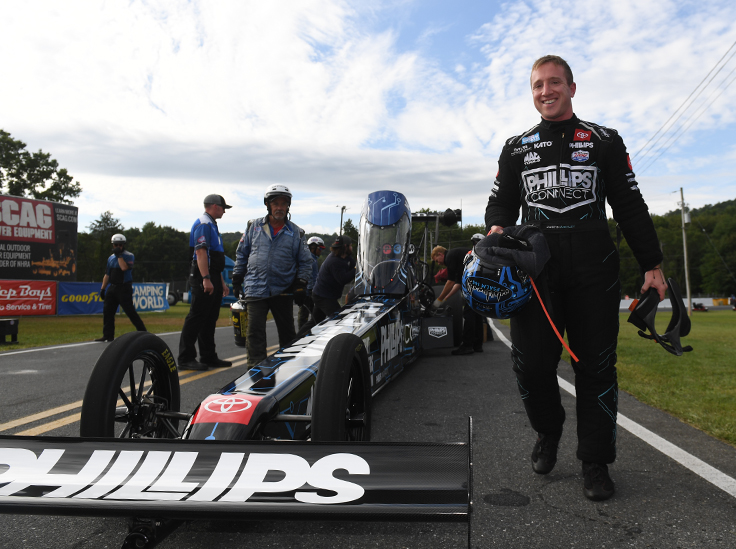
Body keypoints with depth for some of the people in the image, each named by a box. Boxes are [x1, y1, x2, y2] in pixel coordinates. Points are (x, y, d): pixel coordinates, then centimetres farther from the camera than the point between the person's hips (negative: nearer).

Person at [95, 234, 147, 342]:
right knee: (107, 311, 3)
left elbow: (124, 267, -25)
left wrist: (119, 255, -18)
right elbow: (107, 274, 18)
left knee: (130, 311, -8)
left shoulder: (129, 256, -5)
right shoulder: (111, 257, 15)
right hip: (112, 287, 7)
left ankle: (143, 332, 0)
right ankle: (108, 335, 10)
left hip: (124, 288, -7)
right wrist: (103, 289, 14)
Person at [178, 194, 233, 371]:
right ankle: (186, 358, -5)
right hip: (204, 278, -10)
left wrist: (221, 282, 25)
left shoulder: (211, 224, 24)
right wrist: (206, 279, -28)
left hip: (212, 279, 10)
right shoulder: (203, 224, -9)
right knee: (196, 318, -9)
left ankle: (209, 357, 17)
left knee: (210, 320, 12)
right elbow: (201, 252, -21)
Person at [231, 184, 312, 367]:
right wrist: (237, 280, 10)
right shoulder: (254, 226, 6)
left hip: (283, 291, 1)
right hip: (255, 289, 0)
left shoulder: (295, 232, 5)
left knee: (287, 333, 10)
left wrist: (301, 285, -1)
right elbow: (242, 254, 13)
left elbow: (305, 261, 9)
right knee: (255, 333, -6)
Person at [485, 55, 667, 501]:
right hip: (536, 267, 1)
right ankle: (548, 431, 24)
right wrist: (497, 227, -5)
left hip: (594, 268, -1)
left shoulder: (604, 141, 12)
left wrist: (652, 265, 4)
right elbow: (502, 201, 19)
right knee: (531, 363, -6)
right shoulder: (517, 148, 17)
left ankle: (596, 463, 14)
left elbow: (630, 206, 10)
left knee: (596, 365, 0)